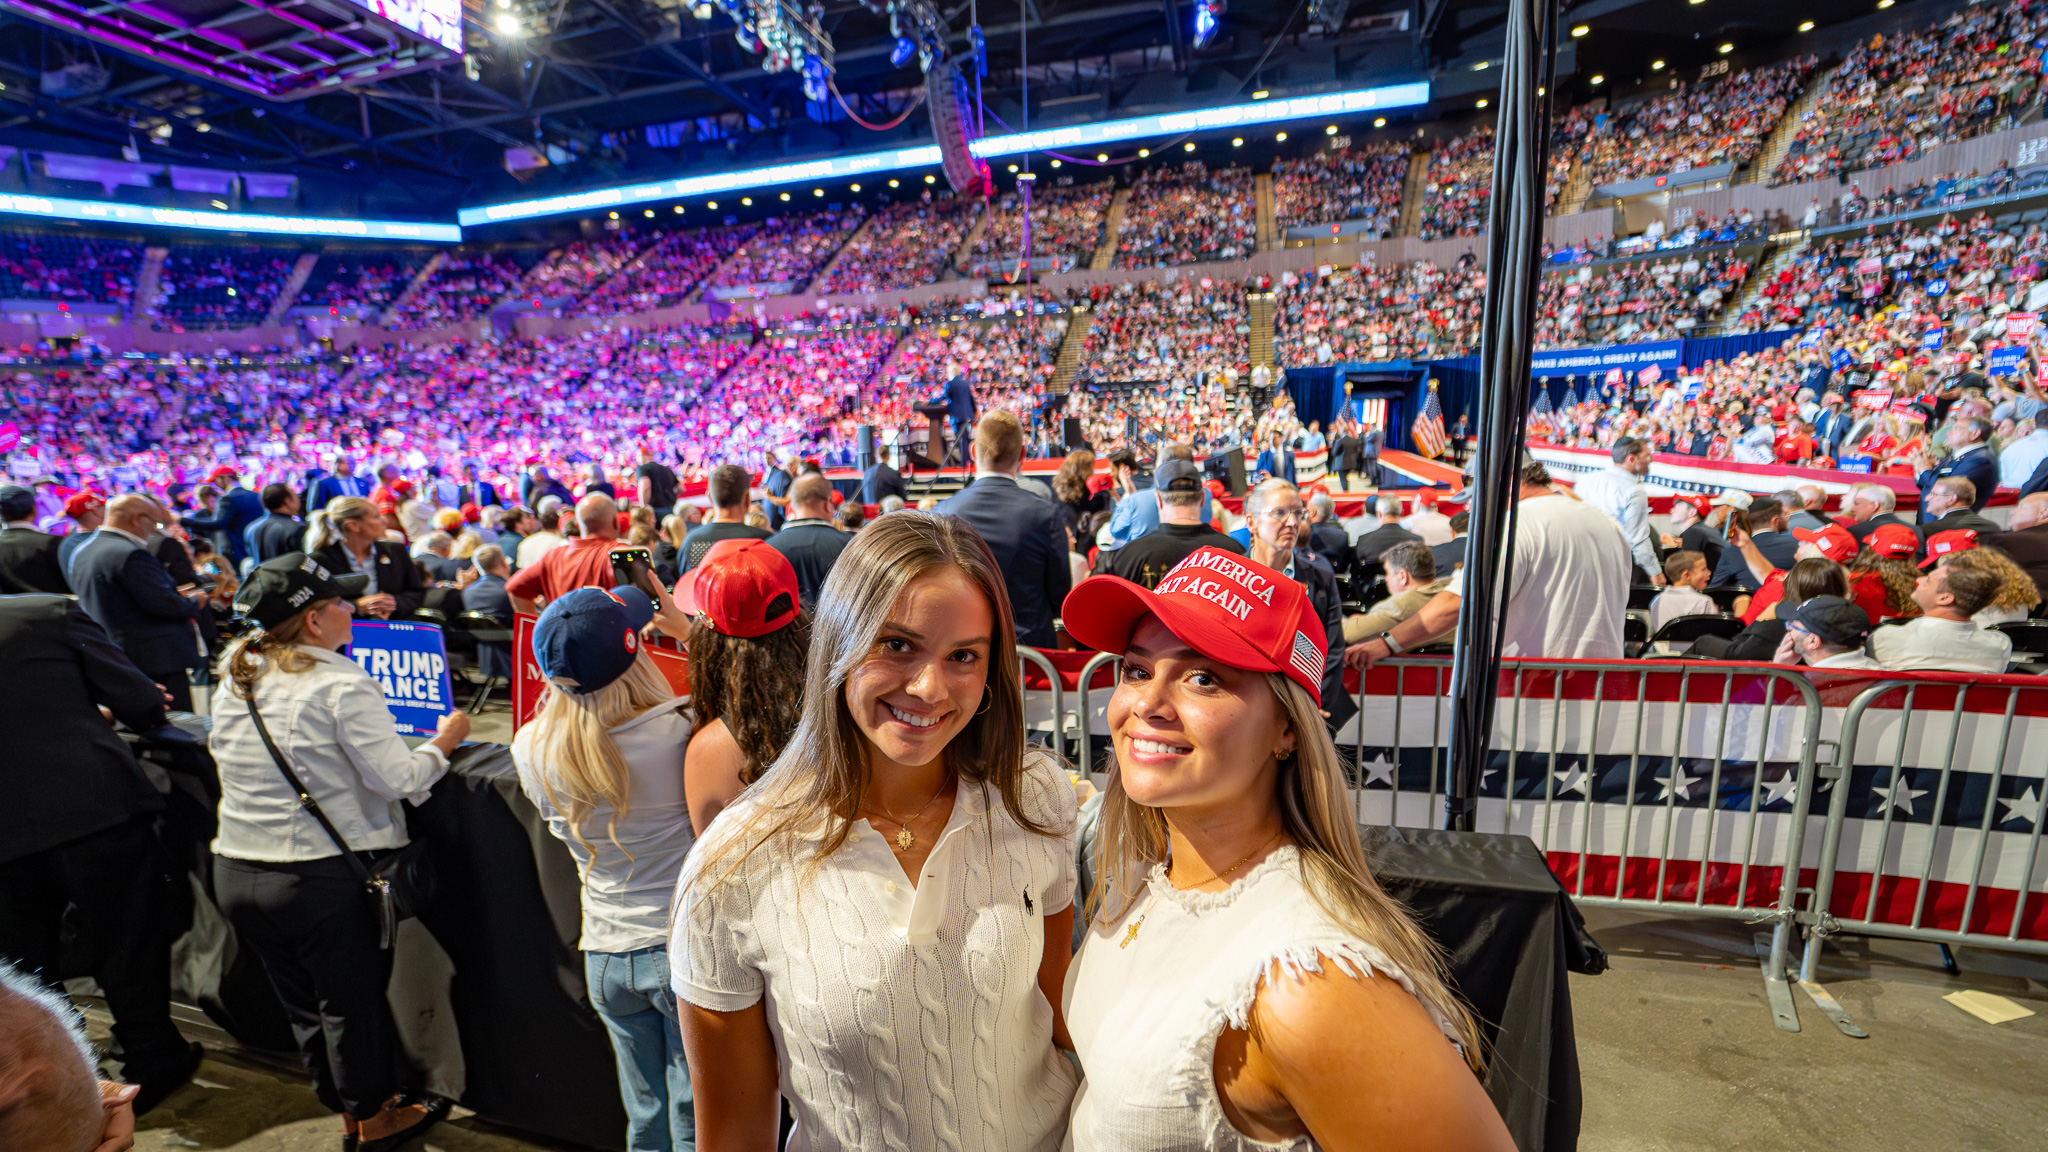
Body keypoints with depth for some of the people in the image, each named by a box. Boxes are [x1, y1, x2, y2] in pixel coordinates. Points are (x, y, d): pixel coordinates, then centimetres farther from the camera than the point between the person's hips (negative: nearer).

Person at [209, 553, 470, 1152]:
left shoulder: (235, 677, 3)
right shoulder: (343, 685, -19)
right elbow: (397, 779, -21)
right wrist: (442, 743, -4)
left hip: (235, 871, 7)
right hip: (320, 876, -7)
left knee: (300, 1000, 21)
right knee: (352, 998, 13)